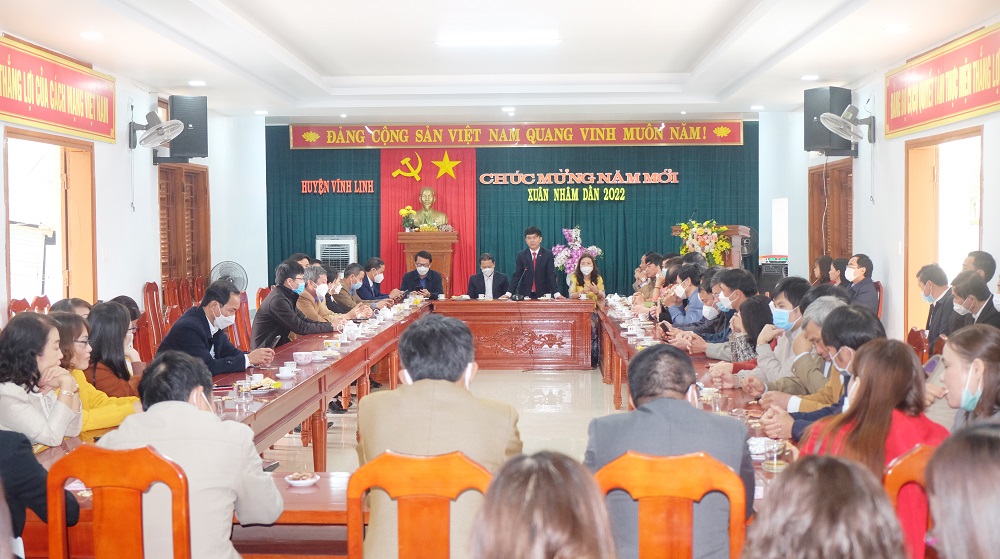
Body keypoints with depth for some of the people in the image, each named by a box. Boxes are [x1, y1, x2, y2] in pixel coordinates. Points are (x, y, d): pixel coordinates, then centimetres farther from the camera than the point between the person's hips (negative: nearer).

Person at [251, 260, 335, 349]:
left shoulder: (287, 295, 7)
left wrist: (329, 324, -1)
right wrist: (330, 327, -15)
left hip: (278, 345, 9)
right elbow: (301, 328, -20)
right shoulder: (277, 300, -21)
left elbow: (303, 320, 10)